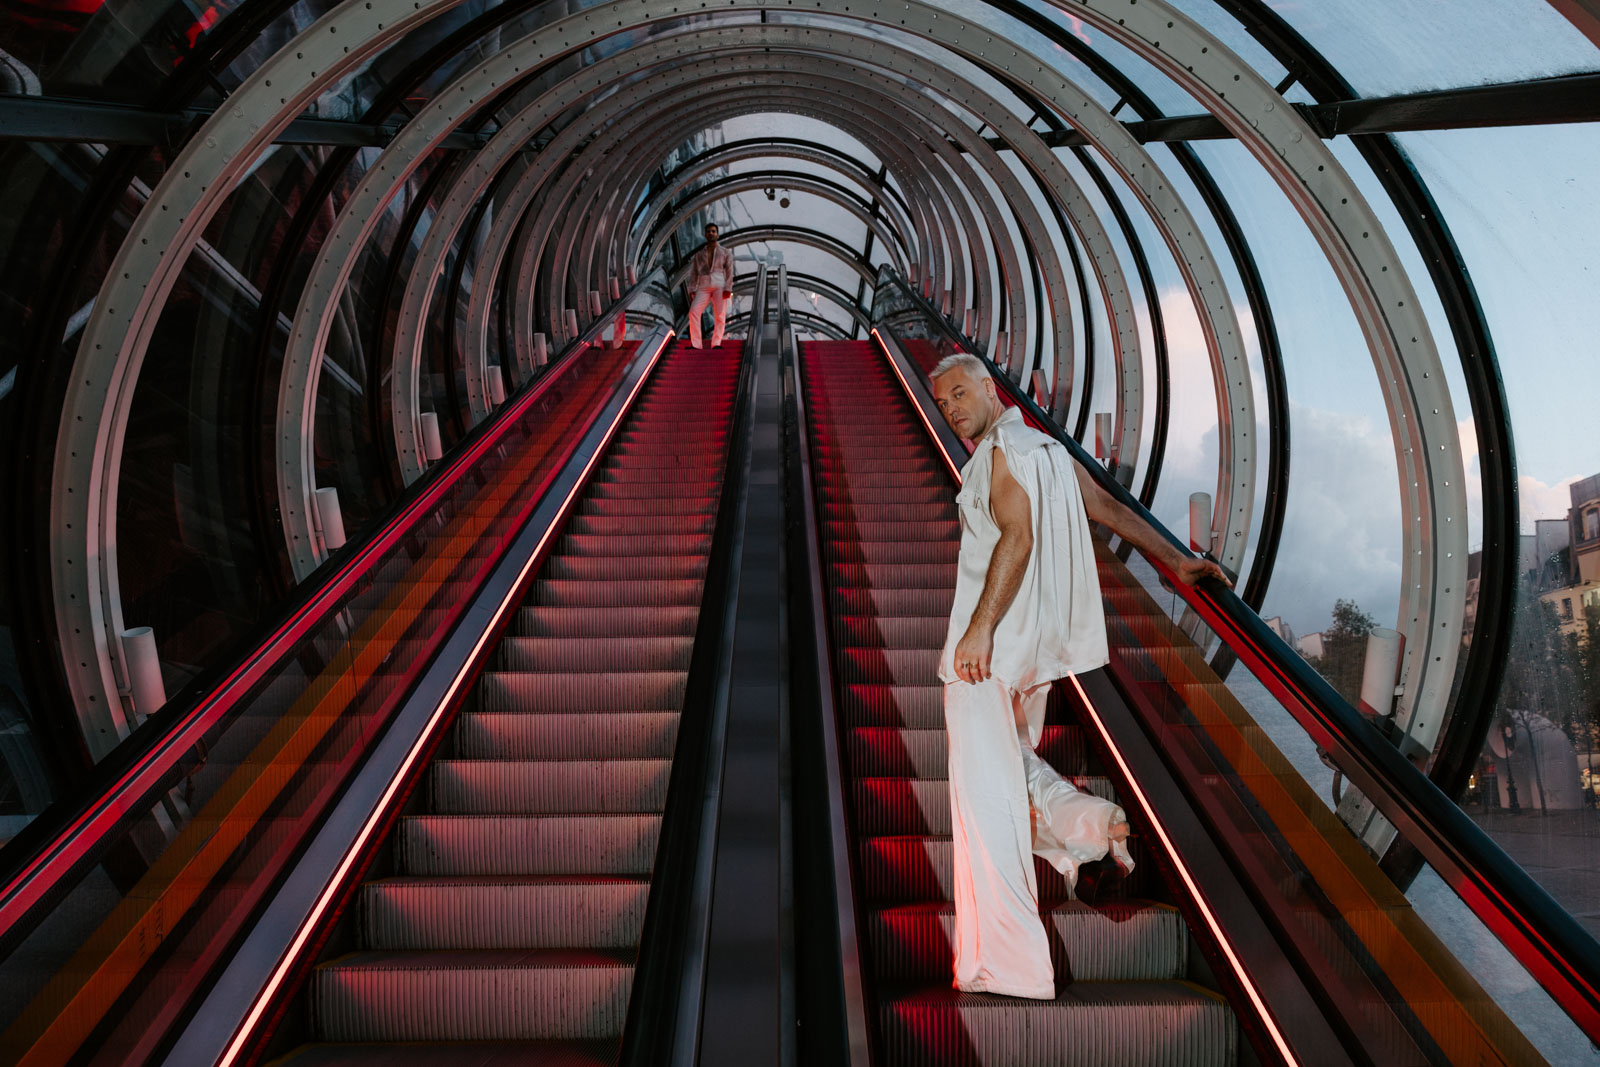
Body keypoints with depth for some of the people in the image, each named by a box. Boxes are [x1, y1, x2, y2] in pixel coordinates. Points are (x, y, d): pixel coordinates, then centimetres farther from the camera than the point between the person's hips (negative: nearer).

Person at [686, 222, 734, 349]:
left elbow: (730, 272, 4)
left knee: (720, 316, -13)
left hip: (720, 285, -1)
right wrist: (692, 291, 2)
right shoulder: (699, 254, 19)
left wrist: (728, 289, -10)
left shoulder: (726, 253, 13)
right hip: (703, 287, 1)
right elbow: (694, 273, 15)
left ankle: (716, 344, -12)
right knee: (693, 312, -17)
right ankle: (696, 345, -19)